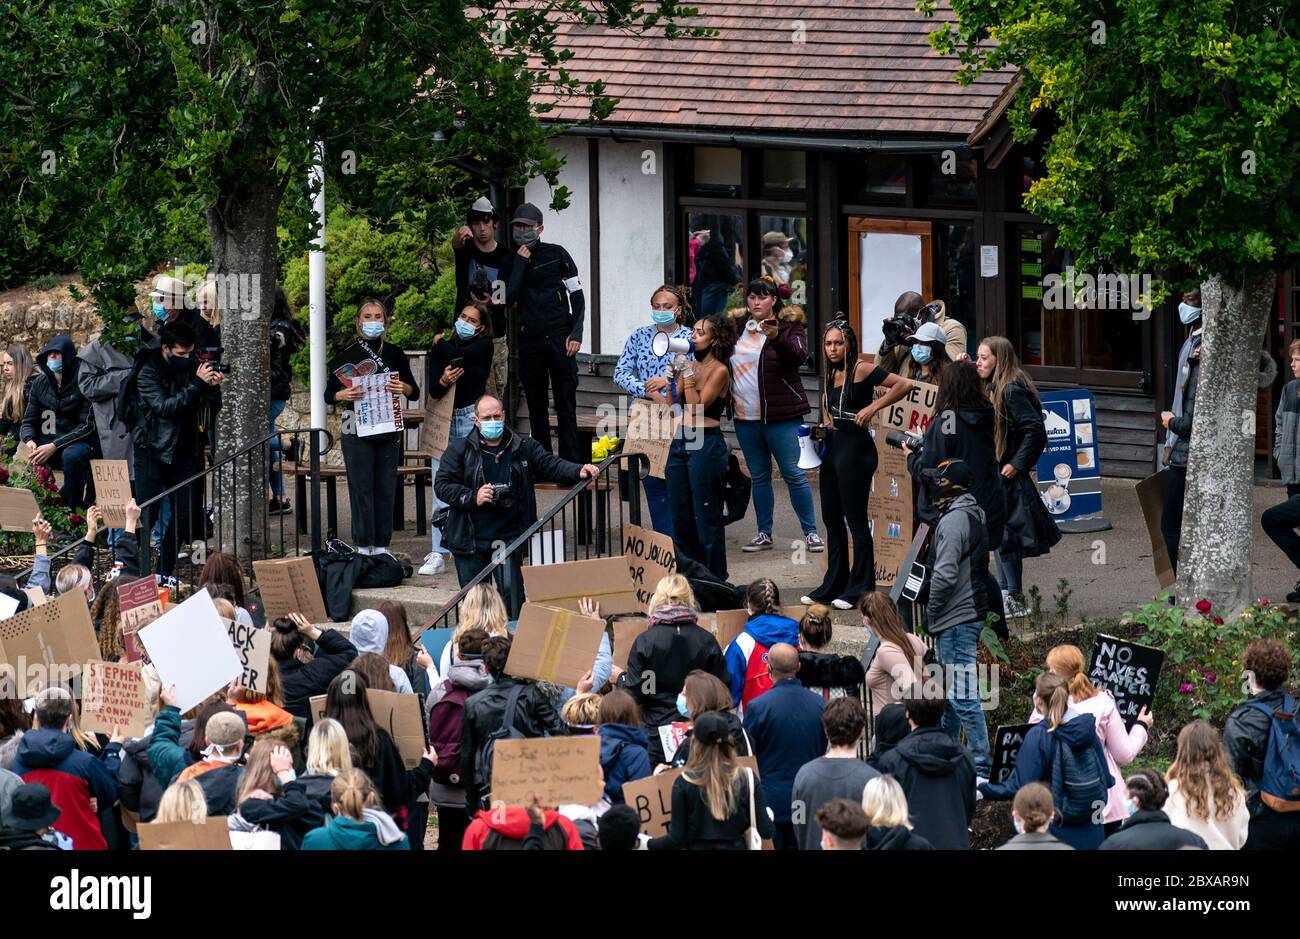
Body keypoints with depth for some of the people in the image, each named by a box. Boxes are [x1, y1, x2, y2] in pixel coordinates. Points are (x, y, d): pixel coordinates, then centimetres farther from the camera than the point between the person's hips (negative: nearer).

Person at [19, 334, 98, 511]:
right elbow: (28, 422, 7)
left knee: (71, 456, -39)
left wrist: (54, 446, -24)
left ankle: (71, 511, -26)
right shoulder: (40, 384, 5)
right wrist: (30, 441, -18)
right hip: (48, 441, 5)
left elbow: (87, 426, -14)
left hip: (81, 442, -5)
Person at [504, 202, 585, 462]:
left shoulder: (556, 254, 4)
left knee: (566, 404, -6)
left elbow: (577, 296, 3)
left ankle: (570, 462, -7)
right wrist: (520, 262, -6)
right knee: (536, 406, 6)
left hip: (559, 338, -3)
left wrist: (576, 334, -6)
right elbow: (509, 295, -7)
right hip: (529, 341, 3)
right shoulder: (512, 260, 10)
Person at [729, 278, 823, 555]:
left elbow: (799, 356, -20)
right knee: (759, 477, 11)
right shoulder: (737, 329, 11)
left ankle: (811, 532, 0)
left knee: (793, 474, -5)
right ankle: (764, 534, 17)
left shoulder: (788, 327, -2)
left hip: (780, 417, -5)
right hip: (746, 417, 5)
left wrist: (776, 338, -36)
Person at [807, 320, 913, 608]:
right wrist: (825, 424, 8)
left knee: (856, 519, -3)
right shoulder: (831, 375, 11)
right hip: (832, 445, 9)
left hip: (855, 447, -9)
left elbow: (904, 385, -19)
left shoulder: (861, 370, -12)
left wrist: (873, 407, -21)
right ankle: (834, 586, 21)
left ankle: (860, 590, 3)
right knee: (831, 518, 12)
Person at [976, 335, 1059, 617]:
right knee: (998, 536, 14)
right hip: (992, 473, 10)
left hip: (1007, 475, -10)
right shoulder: (992, 389, 12)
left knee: (1002, 535, -7)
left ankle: (1015, 600, -1)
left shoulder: (1012, 391, -17)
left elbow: (1035, 430, -22)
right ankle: (1006, 595, 22)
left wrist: (1017, 464, -20)